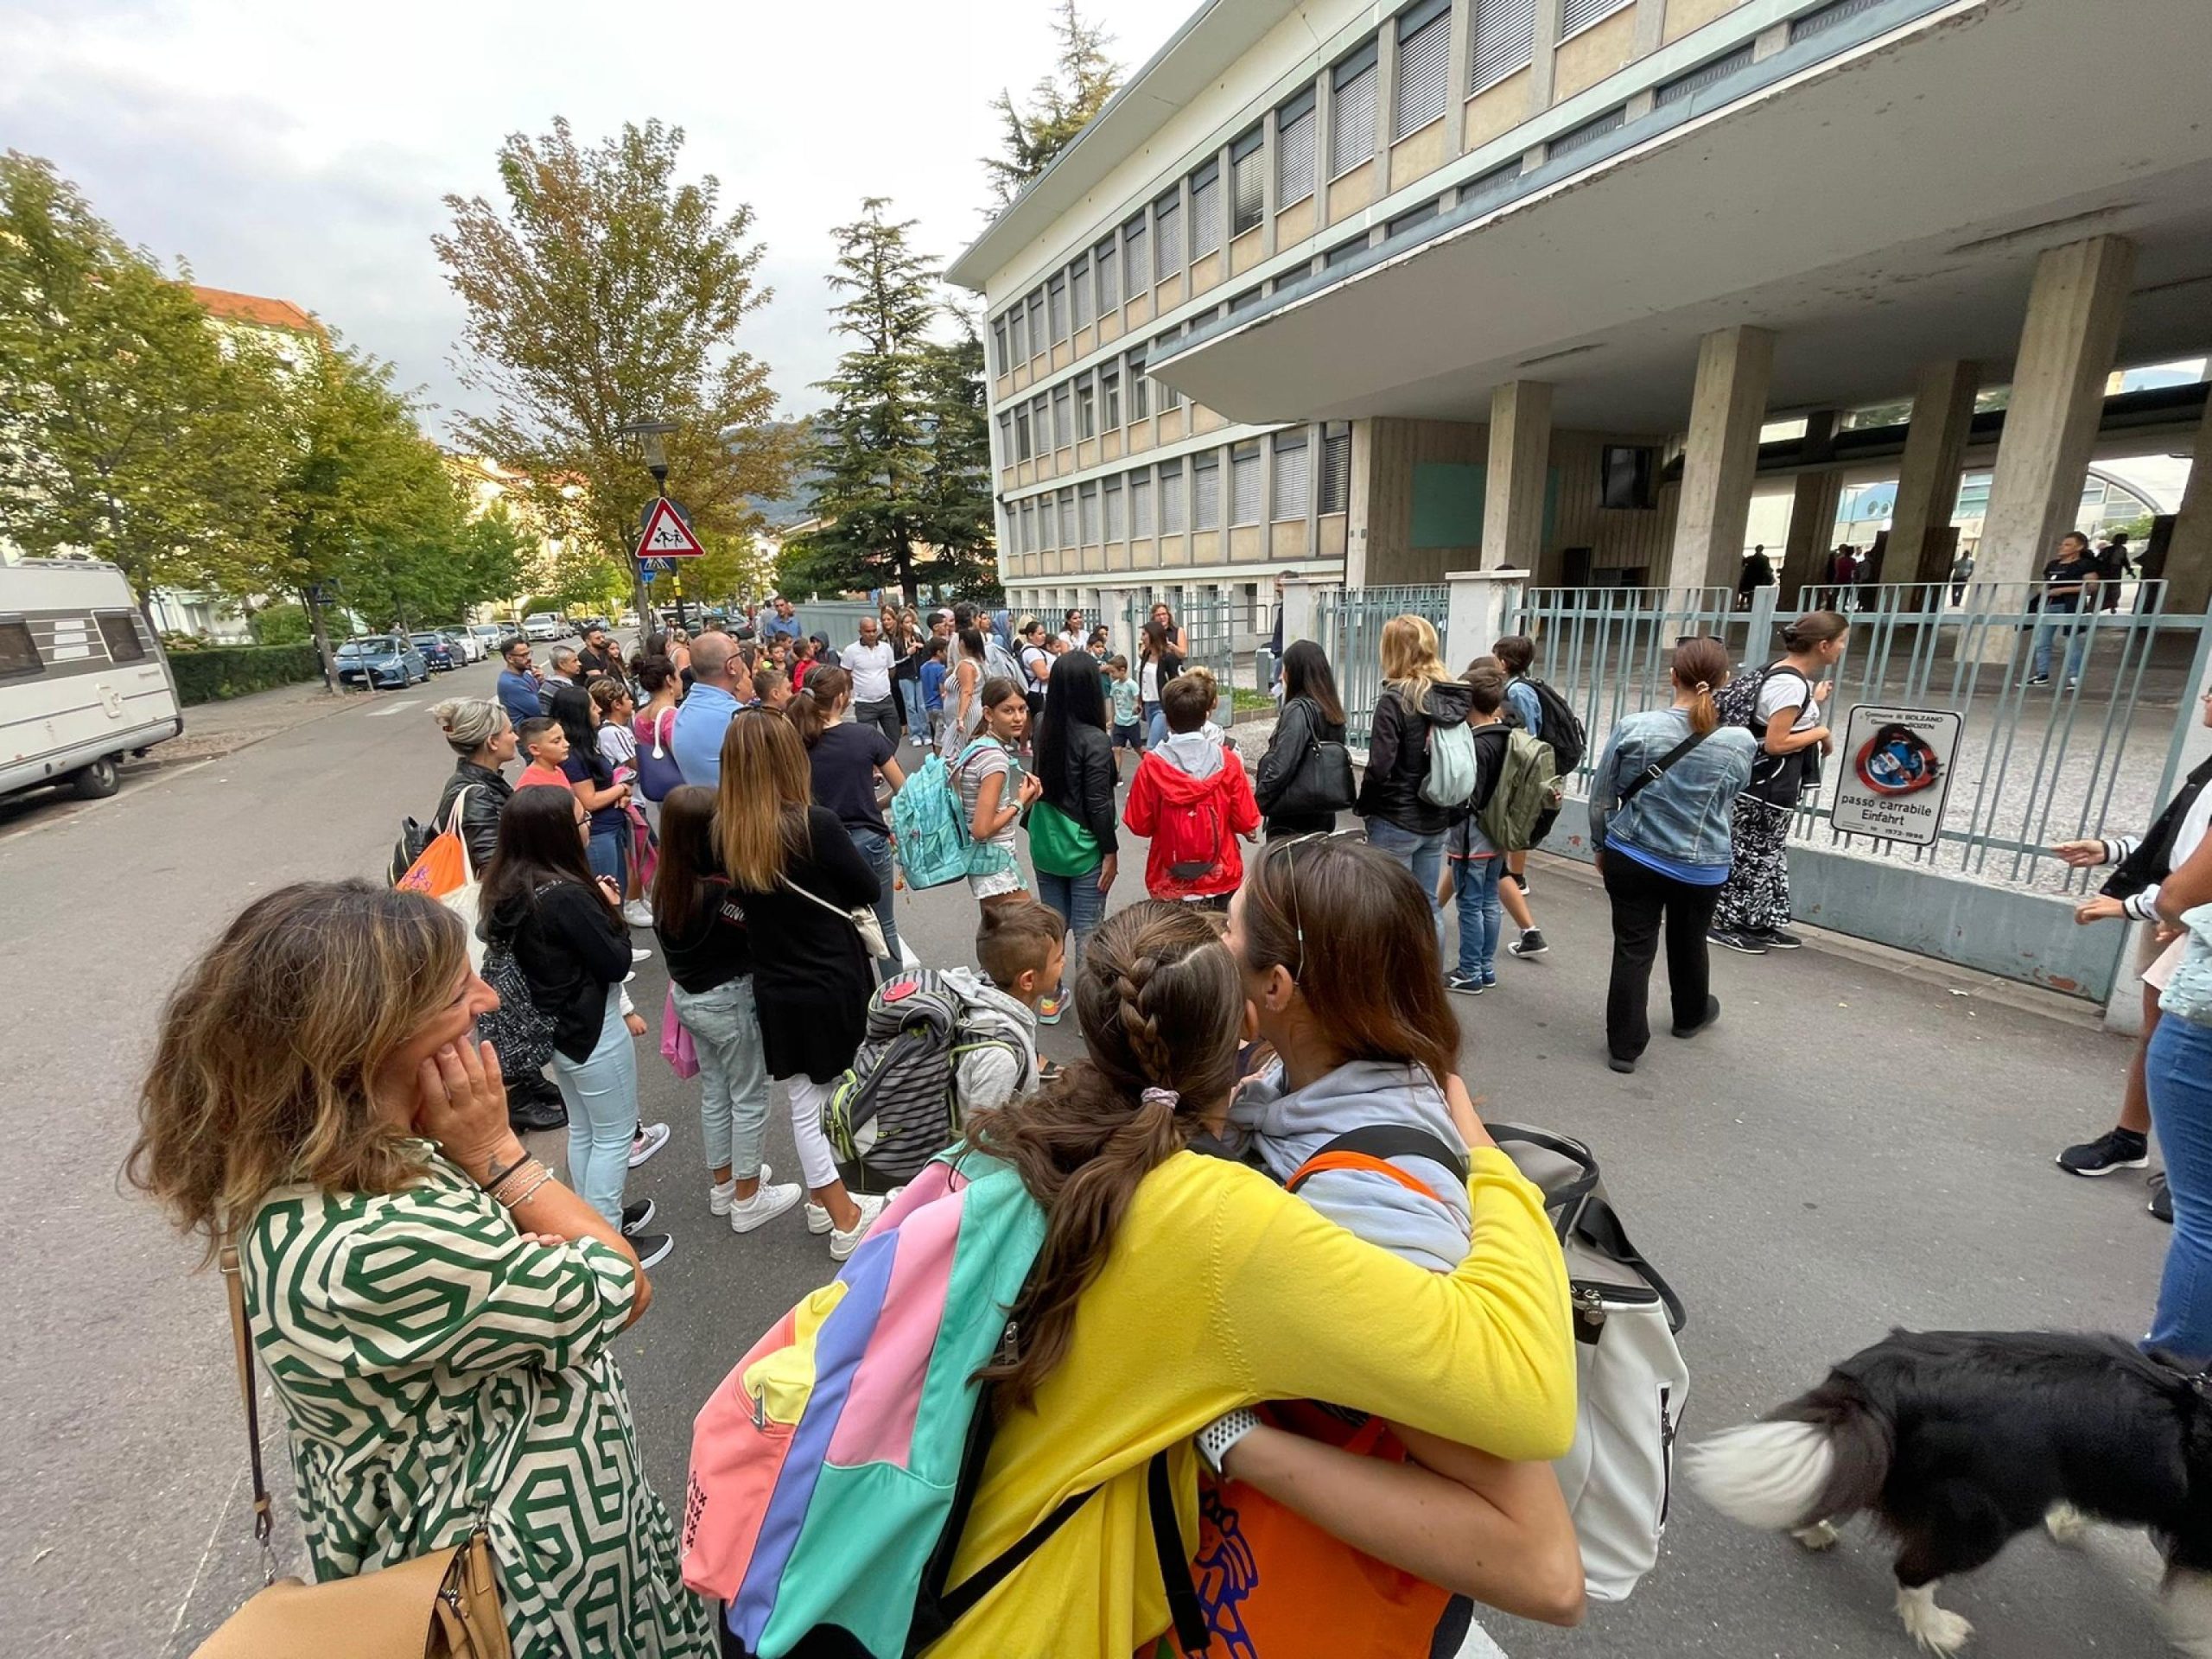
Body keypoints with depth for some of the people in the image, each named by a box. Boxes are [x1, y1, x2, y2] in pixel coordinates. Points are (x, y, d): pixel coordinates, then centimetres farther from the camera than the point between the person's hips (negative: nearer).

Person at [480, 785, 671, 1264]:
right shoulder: (567, 895, -29)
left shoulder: (509, 888, -2)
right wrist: (611, 909, -8)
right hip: (593, 1032, -9)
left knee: (582, 1130, 23)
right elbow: (617, 963, -20)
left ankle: (596, 1218, 40)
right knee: (614, 1137, 8)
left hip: (555, 1026, 9)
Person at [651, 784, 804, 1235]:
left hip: (687, 996, 7)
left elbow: (669, 943, 3)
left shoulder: (665, 886, -5)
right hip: (729, 1000, -7)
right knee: (750, 1098, 9)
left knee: (714, 1092, 22)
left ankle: (723, 1184, 38)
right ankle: (747, 1200, 22)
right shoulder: (725, 890, -28)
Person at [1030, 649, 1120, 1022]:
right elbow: (1098, 805, -16)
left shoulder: (1042, 728, -2)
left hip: (1044, 845, 6)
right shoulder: (1094, 739, -19)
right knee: (1087, 931, 6)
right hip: (1082, 851, -6)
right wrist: (1111, 852, -8)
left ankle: (1049, 999, 31)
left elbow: (1040, 784, 5)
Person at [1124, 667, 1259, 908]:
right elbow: (1246, 822, -5)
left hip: (1169, 883, 0)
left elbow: (1140, 825, -5)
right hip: (1220, 877, 1)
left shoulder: (1151, 766, -12)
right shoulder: (1227, 762, -10)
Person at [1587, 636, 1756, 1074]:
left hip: (1631, 857, -1)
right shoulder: (1741, 742, -11)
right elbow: (1731, 794, 9)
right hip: (1700, 866, 1)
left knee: (1633, 949, 6)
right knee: (1688, 944, 23)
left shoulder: (1633, 728, -14)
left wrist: (1601, 846, 8)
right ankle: (1691, 1015, 49)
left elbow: (1601, 796, -5)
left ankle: (1624, 1045, 10)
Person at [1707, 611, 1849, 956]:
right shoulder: (1792, 684, -21)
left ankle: (1759, 924, 26)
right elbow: (1775, 743, -23)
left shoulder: (1781, 672, 8)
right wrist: (1821, 732, -11)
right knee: (1750, 856, 0)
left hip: (1767, 784, 10)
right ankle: (1726, 924, 10)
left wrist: (1814, 703, 22)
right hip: (1767, 788, -10)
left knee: (1768, 855, 16)